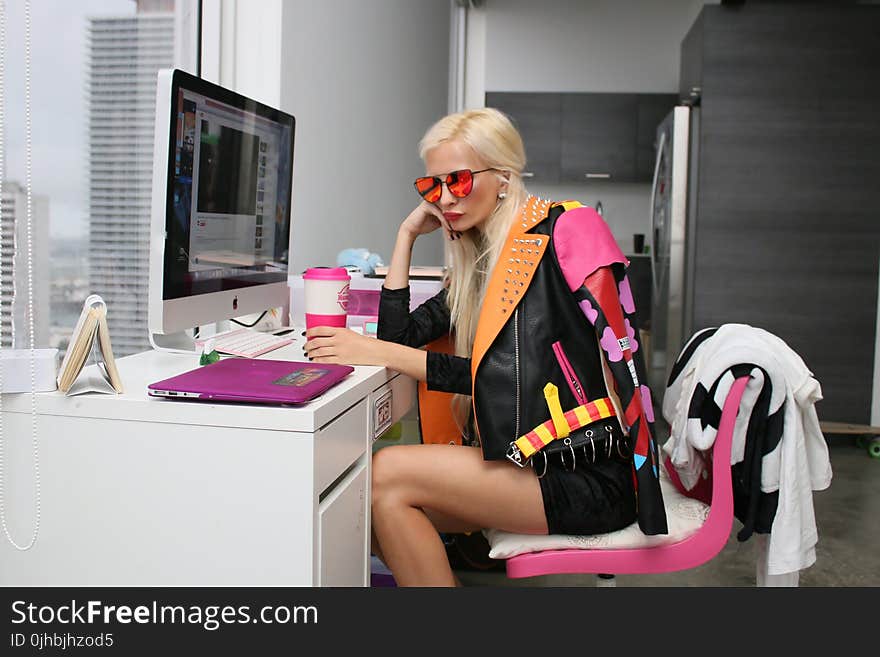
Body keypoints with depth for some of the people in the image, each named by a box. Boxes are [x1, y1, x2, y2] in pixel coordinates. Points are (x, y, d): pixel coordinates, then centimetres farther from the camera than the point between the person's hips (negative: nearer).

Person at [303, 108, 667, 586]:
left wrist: (378, 353, -19)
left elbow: (503, 375, -18)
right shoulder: (479, 256, 15)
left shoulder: (554, 238, -11)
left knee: (388, 474, -18)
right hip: (530, 455, 8)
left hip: (589, 478, -8)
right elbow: (399, 332, 11)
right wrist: (407, 234, 7)